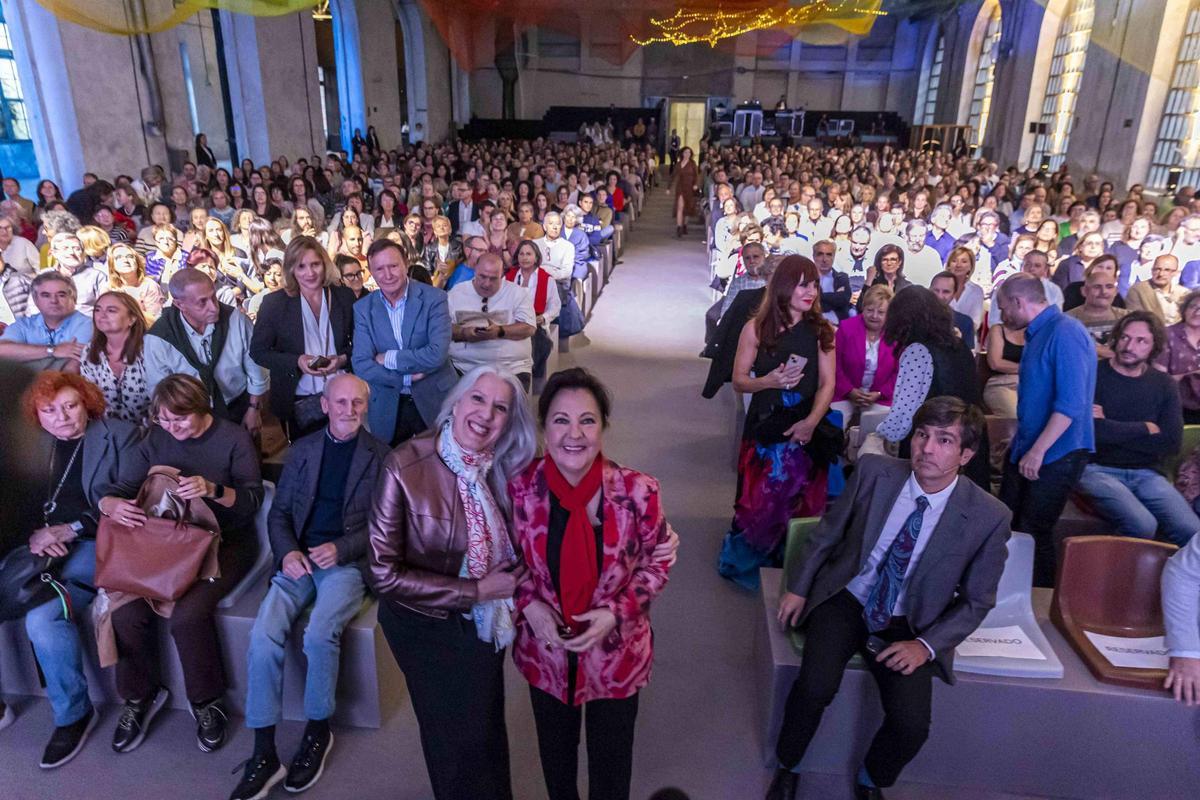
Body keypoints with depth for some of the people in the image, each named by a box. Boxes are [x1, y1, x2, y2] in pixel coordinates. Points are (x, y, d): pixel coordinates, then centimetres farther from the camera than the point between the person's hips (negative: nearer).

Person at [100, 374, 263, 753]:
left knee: (188, 614, -28)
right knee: (126, 611, -20)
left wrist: (213, 489, -34)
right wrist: (111, 505, -25)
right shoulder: (155, 439, 4)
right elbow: (121, 489, 0)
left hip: (224, 542, -4)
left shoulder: (234, 438, -7)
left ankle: (207, 701, -2)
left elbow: (252, 501, -14)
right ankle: (141, 695, 8)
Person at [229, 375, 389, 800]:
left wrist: (341, 549, -16)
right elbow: (279, 511, 11)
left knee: (319, 634, -28)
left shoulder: (380, 455, 2)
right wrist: (287, 552, -8)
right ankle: (264, 753, -8)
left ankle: (318, 729, -2)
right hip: (299, 559, 3)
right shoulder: (302, 448, 12)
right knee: (262, 637, -20)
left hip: (348, 561, -3)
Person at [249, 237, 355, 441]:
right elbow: (258, 351, -2)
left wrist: (343, 358, -13)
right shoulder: (274, 303, -5)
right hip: (298, 401, -1)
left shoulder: (345, 296, 0)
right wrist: (297, 362, -18)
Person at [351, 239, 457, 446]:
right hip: (387, 408, 2)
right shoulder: (363, 308, -2)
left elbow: (438, 354, -21)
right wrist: (407, 377, -17)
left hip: (434, 401, -2)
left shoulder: (434, 298, -10)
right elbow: (361, 365, -8)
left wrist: (389, 358, -15)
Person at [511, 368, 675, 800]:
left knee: (611, 762, 21)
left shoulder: (638, 491, -23)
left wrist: (616, 612, -20)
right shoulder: (520, 488, -17)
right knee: (554, 752, 29)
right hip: (545, 650, 2)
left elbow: (656, 561, -8)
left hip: (615, 651, -2)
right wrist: (528, 604, -16)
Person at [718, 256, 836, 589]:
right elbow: (739, 380, 0)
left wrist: (811, 421, -16)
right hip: (765, 426, -2)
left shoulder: (822, 330, 1)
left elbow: (827, 383, -1)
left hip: (807, 428, 2)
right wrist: (769, 380, -20)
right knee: (758, 499, 4)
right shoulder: (756, 328, -3)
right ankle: (744, 559, 27)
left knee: (802, 502, 8)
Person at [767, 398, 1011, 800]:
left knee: (912, 724, -20)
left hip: (907, 625, 0)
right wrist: (798, 587, 1)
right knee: (816, 686, -24)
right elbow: (827, 532, 3)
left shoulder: (989, 516, -14)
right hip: (844, 601, 0)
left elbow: (977, 601, -2)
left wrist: (927, 644, -13)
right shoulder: (874, 470, -12)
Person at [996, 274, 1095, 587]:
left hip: (1057, 454, -9)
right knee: (1004, 524, 13)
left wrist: (1038, 451, -23)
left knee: (1033, 532, -2)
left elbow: (1071, 403, -24)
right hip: (1026, 448, 9)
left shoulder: (1065, 333, -18)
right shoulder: (1036, 334, 12)